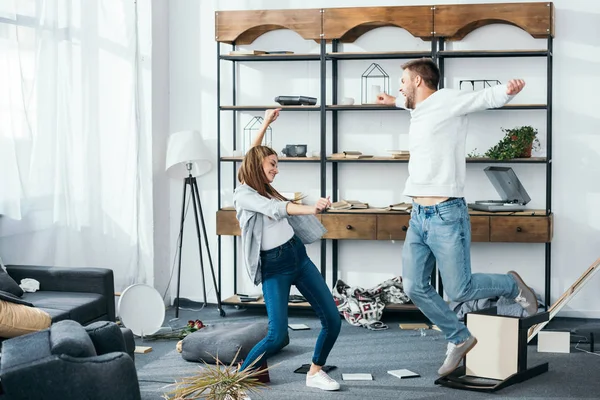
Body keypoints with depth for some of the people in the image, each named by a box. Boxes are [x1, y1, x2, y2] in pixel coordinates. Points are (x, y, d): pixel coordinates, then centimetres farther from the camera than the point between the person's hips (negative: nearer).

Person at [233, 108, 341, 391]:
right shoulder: (244, 193, -11)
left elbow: (252, 153, 28)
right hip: (273, 267, -8)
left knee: (332, 320, 0)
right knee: (277, 336, -15)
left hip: (298, 256, 8)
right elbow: (275, 209, -28)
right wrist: (310, 209, -42)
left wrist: (266, 124, 36)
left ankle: (315, 372, 18)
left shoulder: (263, 188, 12)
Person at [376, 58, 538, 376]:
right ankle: (459, 339, 21)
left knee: (459, 290, -5)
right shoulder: (419, 111, 16)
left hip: (446, 215, -8)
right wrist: (395, 102, 54)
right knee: (415, 287, 5)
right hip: (418, 217, 8)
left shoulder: (446, 101, -8)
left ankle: (512, 285, 22)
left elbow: (488, 97, -18)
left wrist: (508, 90, -38)